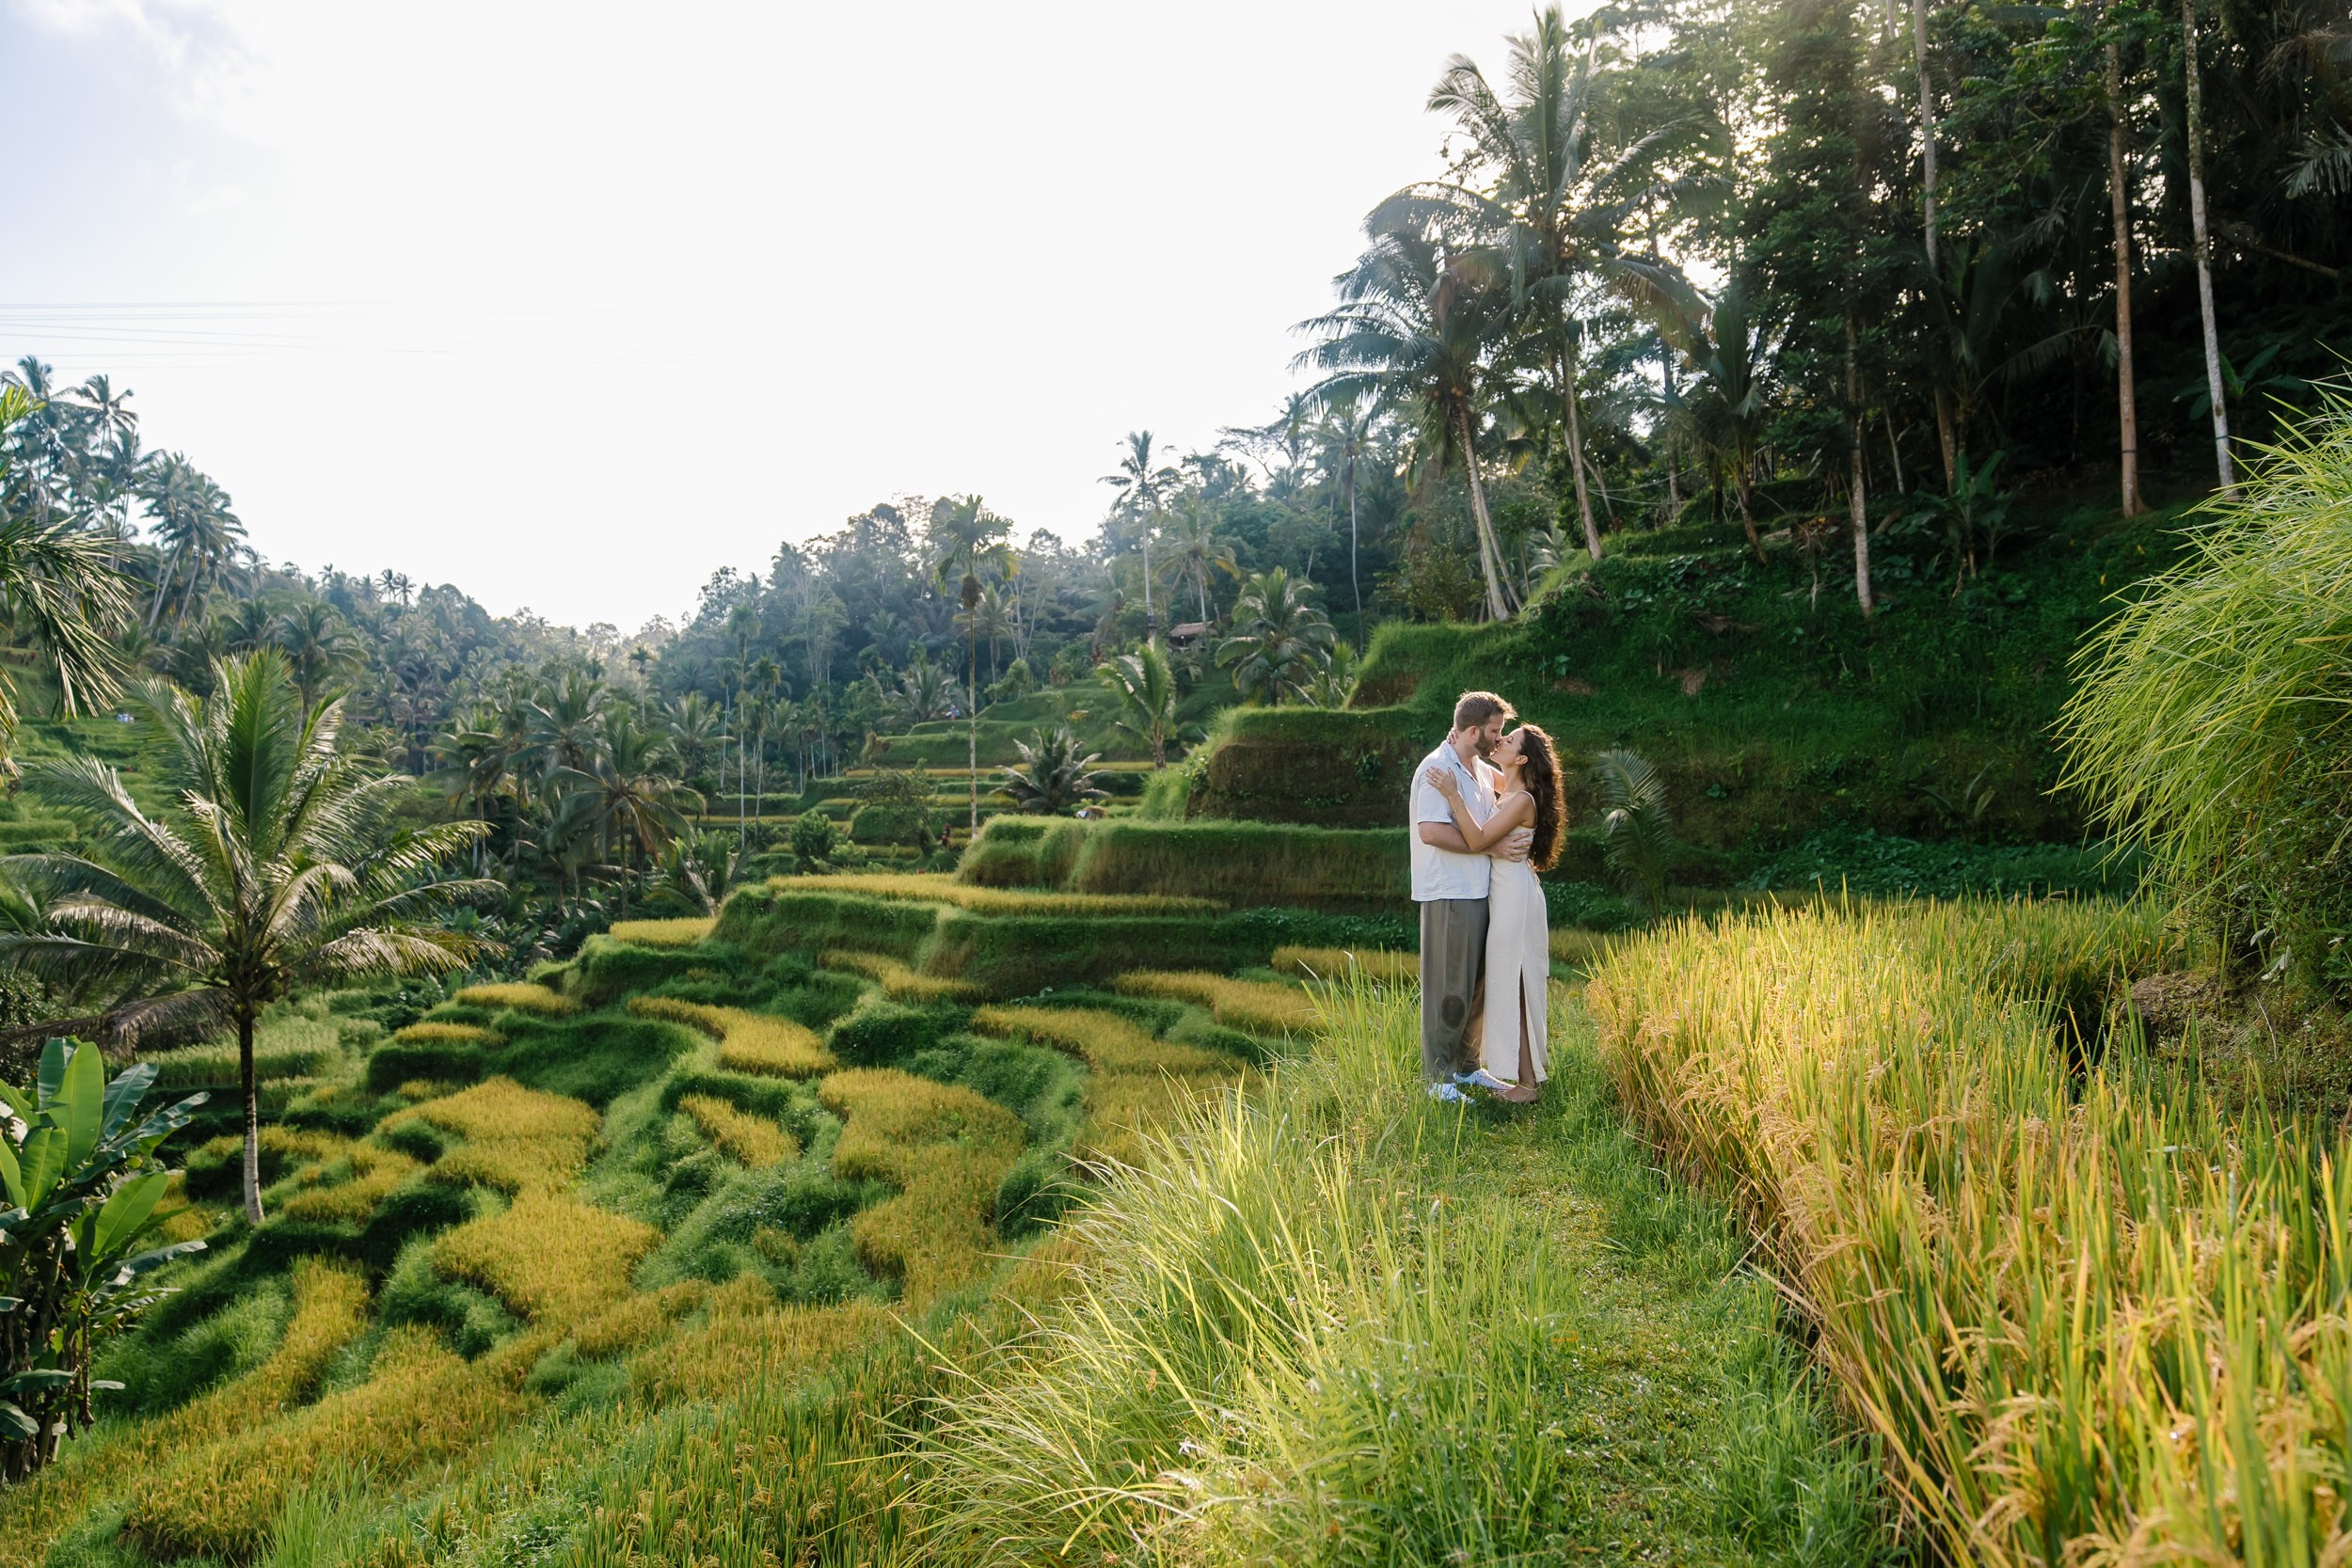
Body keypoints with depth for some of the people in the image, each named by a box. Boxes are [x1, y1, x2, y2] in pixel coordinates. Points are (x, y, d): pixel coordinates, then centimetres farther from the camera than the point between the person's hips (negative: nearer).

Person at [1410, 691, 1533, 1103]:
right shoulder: (1438, 768, -14)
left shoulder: (1481, 769, 14)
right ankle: (1438, 1079, 8)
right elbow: (1431, 831, -25)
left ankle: (1462, 1067, 28)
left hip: (1478, 893, 9)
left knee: (1473, 987, 16)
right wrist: (1490, 847, -19)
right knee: (1448, 989, -2)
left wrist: (1516, 839, 5)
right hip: (1449, 895, -9)